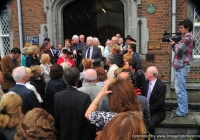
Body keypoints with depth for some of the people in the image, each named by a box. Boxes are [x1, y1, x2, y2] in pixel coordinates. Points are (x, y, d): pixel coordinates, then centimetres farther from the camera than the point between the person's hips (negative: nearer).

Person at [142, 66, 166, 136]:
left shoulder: (161, 85, -14)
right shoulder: (146, 82, 4)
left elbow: (160, 103, -18)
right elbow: (143, 95, 10)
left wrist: (148, 109, -20)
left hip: (157, 112, -5)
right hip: (146, 109, 5)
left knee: (149, 124, -31)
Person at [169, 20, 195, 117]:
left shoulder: (187, 38, -15)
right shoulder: (187, 38, 17)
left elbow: (178, 51, -19)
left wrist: (174, 44, -3)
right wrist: (174, 44, 5)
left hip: (181, 68, -11)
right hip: (181, 67, 11)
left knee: (180, 90, -6)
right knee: (181, 89, 16)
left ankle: (182, 111, 1)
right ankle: (182, 109, 25)